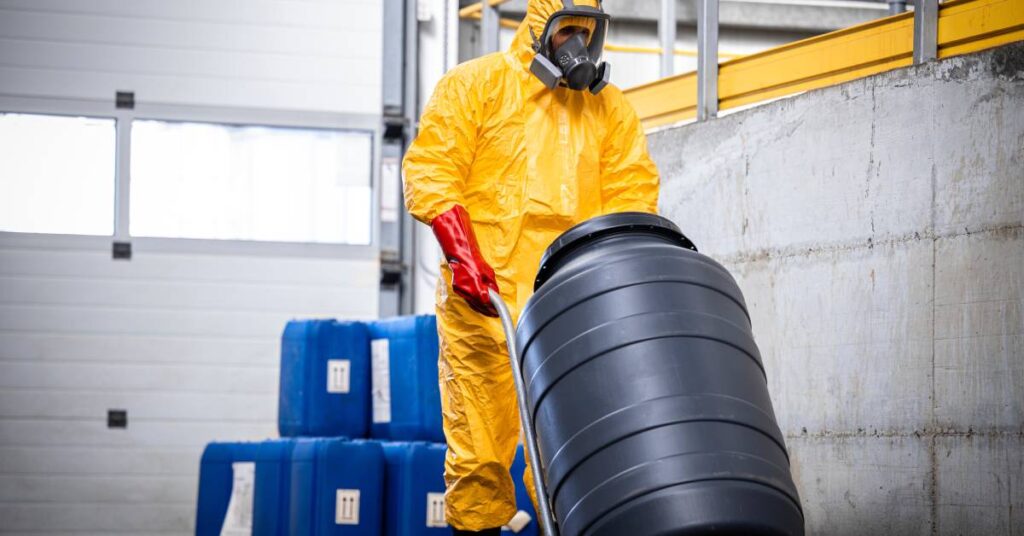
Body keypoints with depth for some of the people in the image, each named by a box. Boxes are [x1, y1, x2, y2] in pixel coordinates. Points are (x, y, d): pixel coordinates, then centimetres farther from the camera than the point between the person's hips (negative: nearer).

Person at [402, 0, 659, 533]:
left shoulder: (610, 106, 18)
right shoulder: (475, 84, 7)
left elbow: (632, 190, 13)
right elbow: (431, 170, -1)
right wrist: (462, 254, -14)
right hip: (484, 293, -2)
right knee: (481, 443, -3)